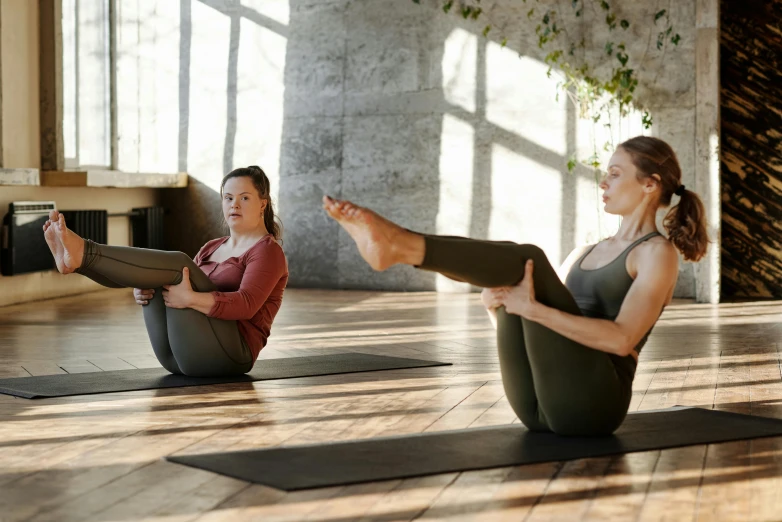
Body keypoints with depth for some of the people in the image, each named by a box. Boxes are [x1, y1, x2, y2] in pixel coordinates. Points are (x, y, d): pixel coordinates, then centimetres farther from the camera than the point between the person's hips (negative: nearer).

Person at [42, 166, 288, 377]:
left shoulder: (267, 251, -1)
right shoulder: (213, 247, 24)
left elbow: (245, 305, -18)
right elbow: (178, 289, 18)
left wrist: (190, 299, -29)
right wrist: (143, 290, -4)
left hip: (225, 353, -7)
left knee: (177, 265, -23)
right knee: (158, 276, -9)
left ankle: (83, 254, -37)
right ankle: (76, 260, -33)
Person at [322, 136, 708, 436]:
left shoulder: (658, 253, 1)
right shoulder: (586, 253, 26)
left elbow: (622, 339, -16)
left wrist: (533, 308, -24)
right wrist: (495, 303, -3)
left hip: (591, 402, -7)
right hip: (538, 407, 7)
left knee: (527, 260, -21)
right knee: (514, 275, -13)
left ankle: (399, 246, -39)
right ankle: (395, 247, -34)